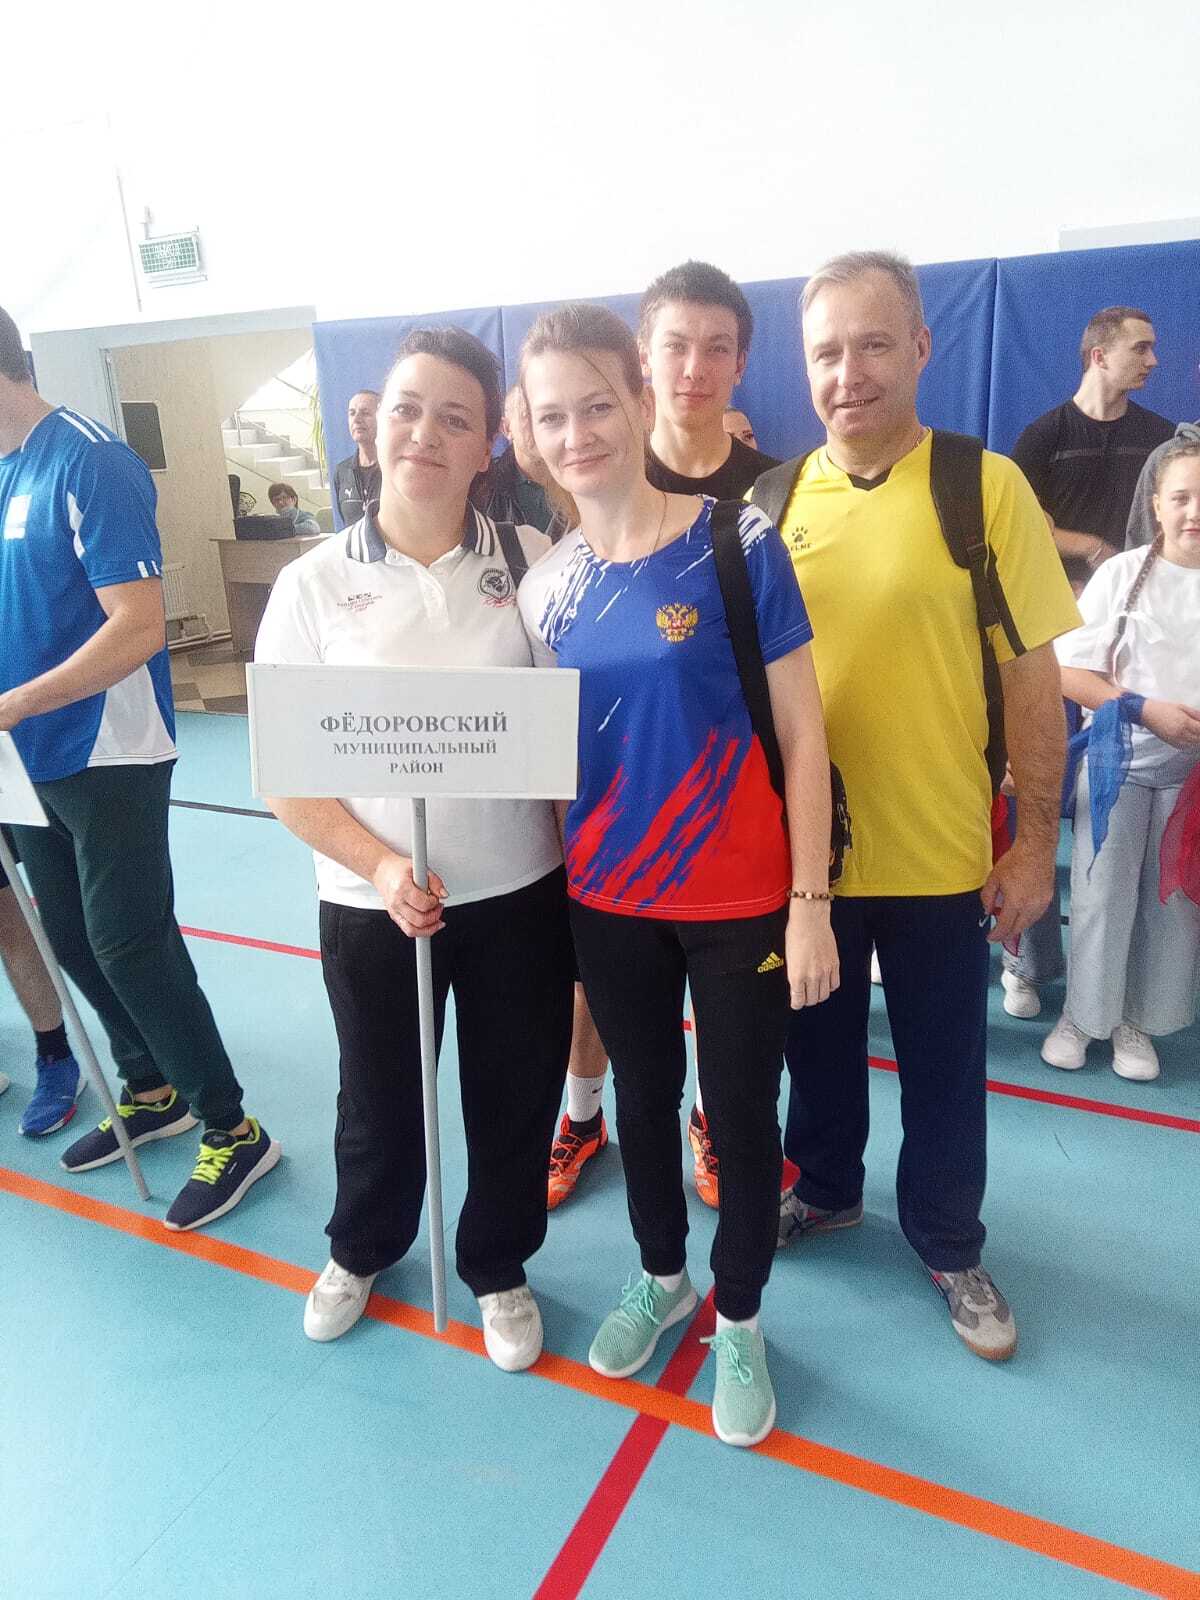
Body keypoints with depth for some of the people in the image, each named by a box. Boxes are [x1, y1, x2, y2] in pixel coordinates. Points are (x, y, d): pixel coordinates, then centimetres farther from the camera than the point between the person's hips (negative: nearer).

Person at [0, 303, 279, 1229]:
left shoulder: (89, 462, -15)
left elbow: (139, 628, -22)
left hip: (108, 758, -8)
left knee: (129, 944, -3)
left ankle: (233, 1129, 14)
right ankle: (154, 1092, 35)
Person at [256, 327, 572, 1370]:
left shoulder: (532, 561, -2)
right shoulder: (314, 582, -4)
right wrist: (379, 865, -18)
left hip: (521, 892, 1)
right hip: (372, 905, 0)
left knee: (516, 1100, 15)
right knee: (381, 1100, 19)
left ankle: (499, 1267, 44)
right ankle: (363, 1247, 51)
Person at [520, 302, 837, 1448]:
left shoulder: (737, 544, -12)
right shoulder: (547, 586, 1)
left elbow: (801, 733, -10)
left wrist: (811, 901, -12)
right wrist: (554, 893, 5)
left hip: (740, 900, -3)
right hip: (607, 902, 4)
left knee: (740, 1111, 12)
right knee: (642, 1097, 21)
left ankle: (739, 1321, 38)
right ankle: (663, 1279, 47)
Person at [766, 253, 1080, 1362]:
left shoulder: (986, 487, -8)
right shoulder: (772, 502, 0)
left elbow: (1033, 676, -5)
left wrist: (1037, 843, -6)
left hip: (939, 853, -2)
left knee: (943, 1065, 16)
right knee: (818, 1044, 21)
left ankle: (949, 1244, 40)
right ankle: (825, 1188, 47)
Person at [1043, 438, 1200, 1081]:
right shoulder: (1124, 573, -4)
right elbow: (1068, 672, -6)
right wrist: (1146, 710, -16)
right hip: (1119, 758, -1)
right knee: (1102, 892, 4)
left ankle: (1137, 1022, 24)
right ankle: (1081, 1015, 20)